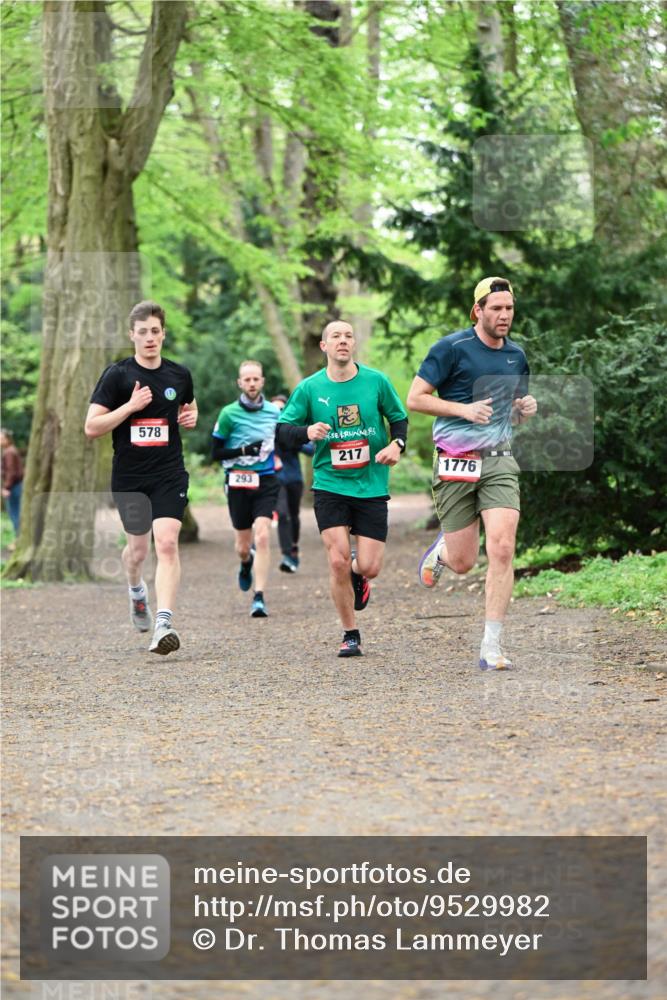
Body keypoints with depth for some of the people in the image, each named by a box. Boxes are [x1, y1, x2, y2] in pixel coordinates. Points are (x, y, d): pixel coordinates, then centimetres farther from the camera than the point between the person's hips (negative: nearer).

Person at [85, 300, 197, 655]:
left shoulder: (179, 374, 4)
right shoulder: (116, 375, -5)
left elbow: (190, 406, 26)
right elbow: (91, 427, -9)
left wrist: (191, 417, 1)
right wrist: (131, 405, -20)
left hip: (170, 475, 1)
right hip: (129, 477, 0)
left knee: (166, 543, -17)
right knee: (138, 549, 13)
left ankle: (163, 624, -21)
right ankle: (136, 591, 48)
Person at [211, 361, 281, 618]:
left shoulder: (274, 412, 5)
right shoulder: (229, 414, -5)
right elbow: (216, 453, -4)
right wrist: (243, 451, -17)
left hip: (266, 481, 1)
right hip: (238, 483, -1)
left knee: (262, 536, -16)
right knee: (243, 546, 8)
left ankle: (259, 598, -15)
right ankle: (246, 564, 46)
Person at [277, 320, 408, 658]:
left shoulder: (376, 381, 0)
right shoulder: (309, 388, -1)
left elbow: (399, 418, 12)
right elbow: (282, 431, 1)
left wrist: (397, 445, -8)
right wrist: (306, 431, -20)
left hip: (372, 486, 1)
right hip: (330, 486, 0)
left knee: (369, 566, -5)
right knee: (338, 560, -11)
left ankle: (357, 574, 35)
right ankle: (350, 635, 7)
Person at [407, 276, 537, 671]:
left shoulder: (517, 355, 12)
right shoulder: (452, 348, -6)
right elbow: (415, 398, -5)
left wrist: (526, 408, 2)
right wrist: (465, 409, -16)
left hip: (500, 460, 3)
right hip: (456, 462, -3)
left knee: (502, 549, -15)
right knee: (463, 561, 1)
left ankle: (492, 646, -9)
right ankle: (440, 551, 41)